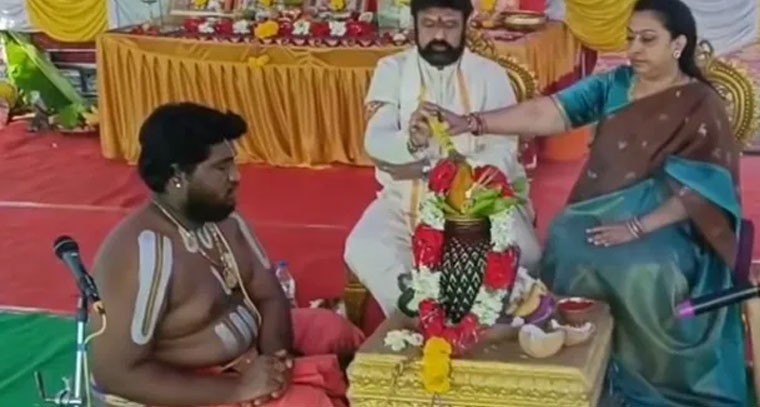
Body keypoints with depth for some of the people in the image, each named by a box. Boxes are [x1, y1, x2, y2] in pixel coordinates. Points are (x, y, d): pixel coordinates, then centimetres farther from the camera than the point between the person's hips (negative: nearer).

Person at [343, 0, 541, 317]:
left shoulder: (491, 74, 1)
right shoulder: (392, 69, 2)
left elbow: (502, 152, -10)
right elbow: (376, 142, -11)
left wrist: (429, 169, -20)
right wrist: (411, 141, -35)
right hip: (407, 198, 1)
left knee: (522, 254, -27)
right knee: (363, 251, -26)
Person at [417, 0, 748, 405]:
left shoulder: (702, 106, -7)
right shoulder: (614, 84, 5)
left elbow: (699, 189, -12)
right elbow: (547, 113, -6)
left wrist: (639, 226, -24)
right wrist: (472, 122, -18)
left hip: (664, 224, -4)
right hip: (600, 213, 4)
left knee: (646, 272, -34)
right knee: (565, 246, -27)